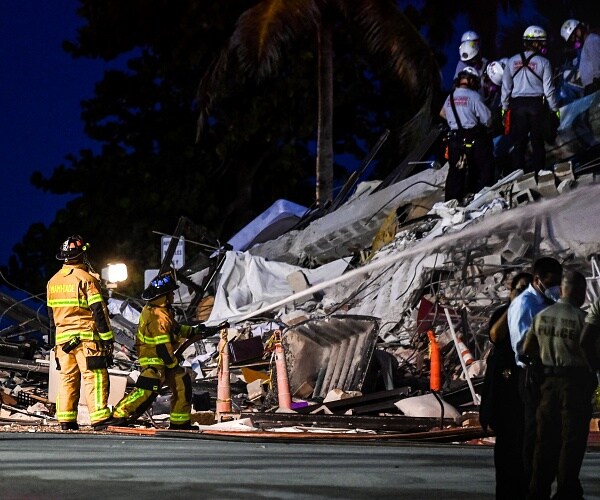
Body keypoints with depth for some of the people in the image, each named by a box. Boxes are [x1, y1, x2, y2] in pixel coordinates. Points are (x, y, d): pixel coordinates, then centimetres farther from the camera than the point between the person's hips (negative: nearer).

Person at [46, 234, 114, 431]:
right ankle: (99, 418, -13)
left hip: (62, 339, 6)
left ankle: (66, 421, 10)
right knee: (95, 377, -6)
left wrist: (54, 344, 25)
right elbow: (99, 311, -11)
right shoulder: (86, 278, -8)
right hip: (86, 337, -6)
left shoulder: (53, 282, 12)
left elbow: (51, 315, 18)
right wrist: (107, 339, -9)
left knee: (67, 378, 11)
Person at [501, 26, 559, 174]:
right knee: (538, 141, 6)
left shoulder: (512, 61, 2)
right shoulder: (543, 62, -6)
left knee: (518, 141, 7)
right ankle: (538, 171, 4)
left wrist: (505, 106, 17)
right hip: (537, 104, -2)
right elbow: (548, 89, -5)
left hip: (517, 104, 2)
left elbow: (506, 87, 6)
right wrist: (555, 109, 5)